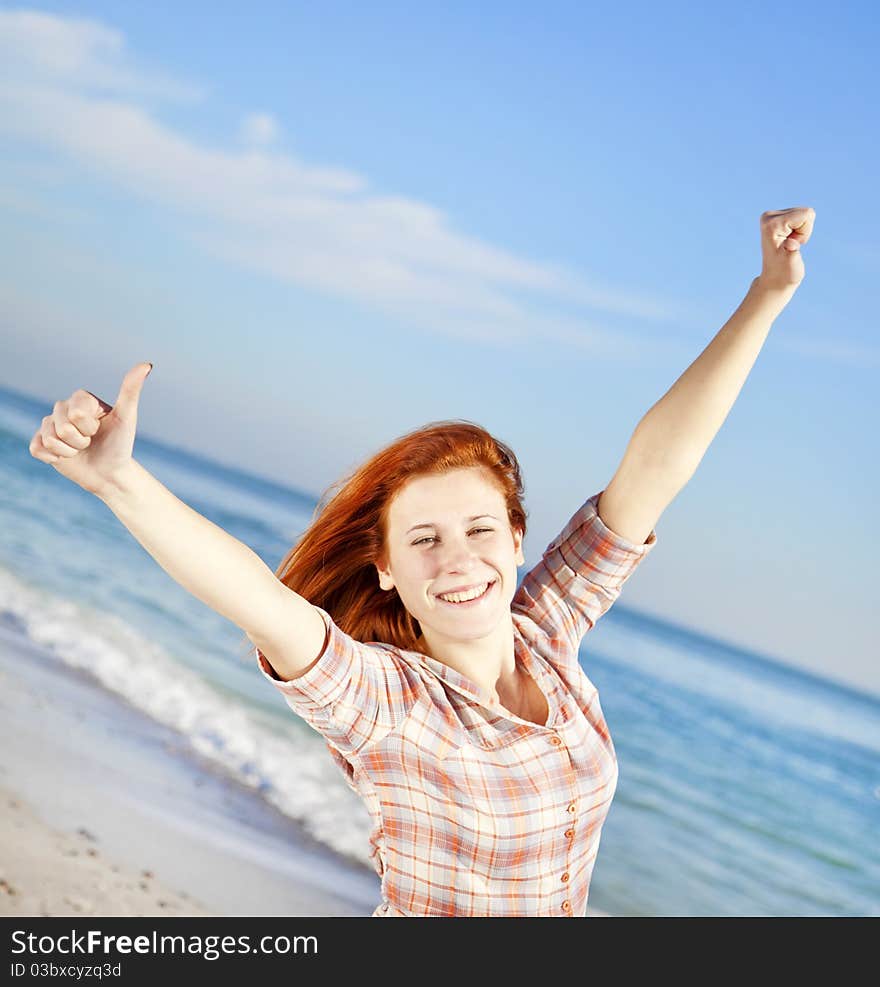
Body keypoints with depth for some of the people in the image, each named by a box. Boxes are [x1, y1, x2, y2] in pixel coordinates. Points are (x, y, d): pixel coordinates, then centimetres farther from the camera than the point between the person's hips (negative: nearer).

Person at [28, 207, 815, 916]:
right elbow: (261, 603, -44)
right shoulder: (381, 700, -26)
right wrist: (118, 479, -59)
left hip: (565, 909, 4)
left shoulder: (546, 634, -14)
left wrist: (768, 295, -21)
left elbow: (654, 466, -19)